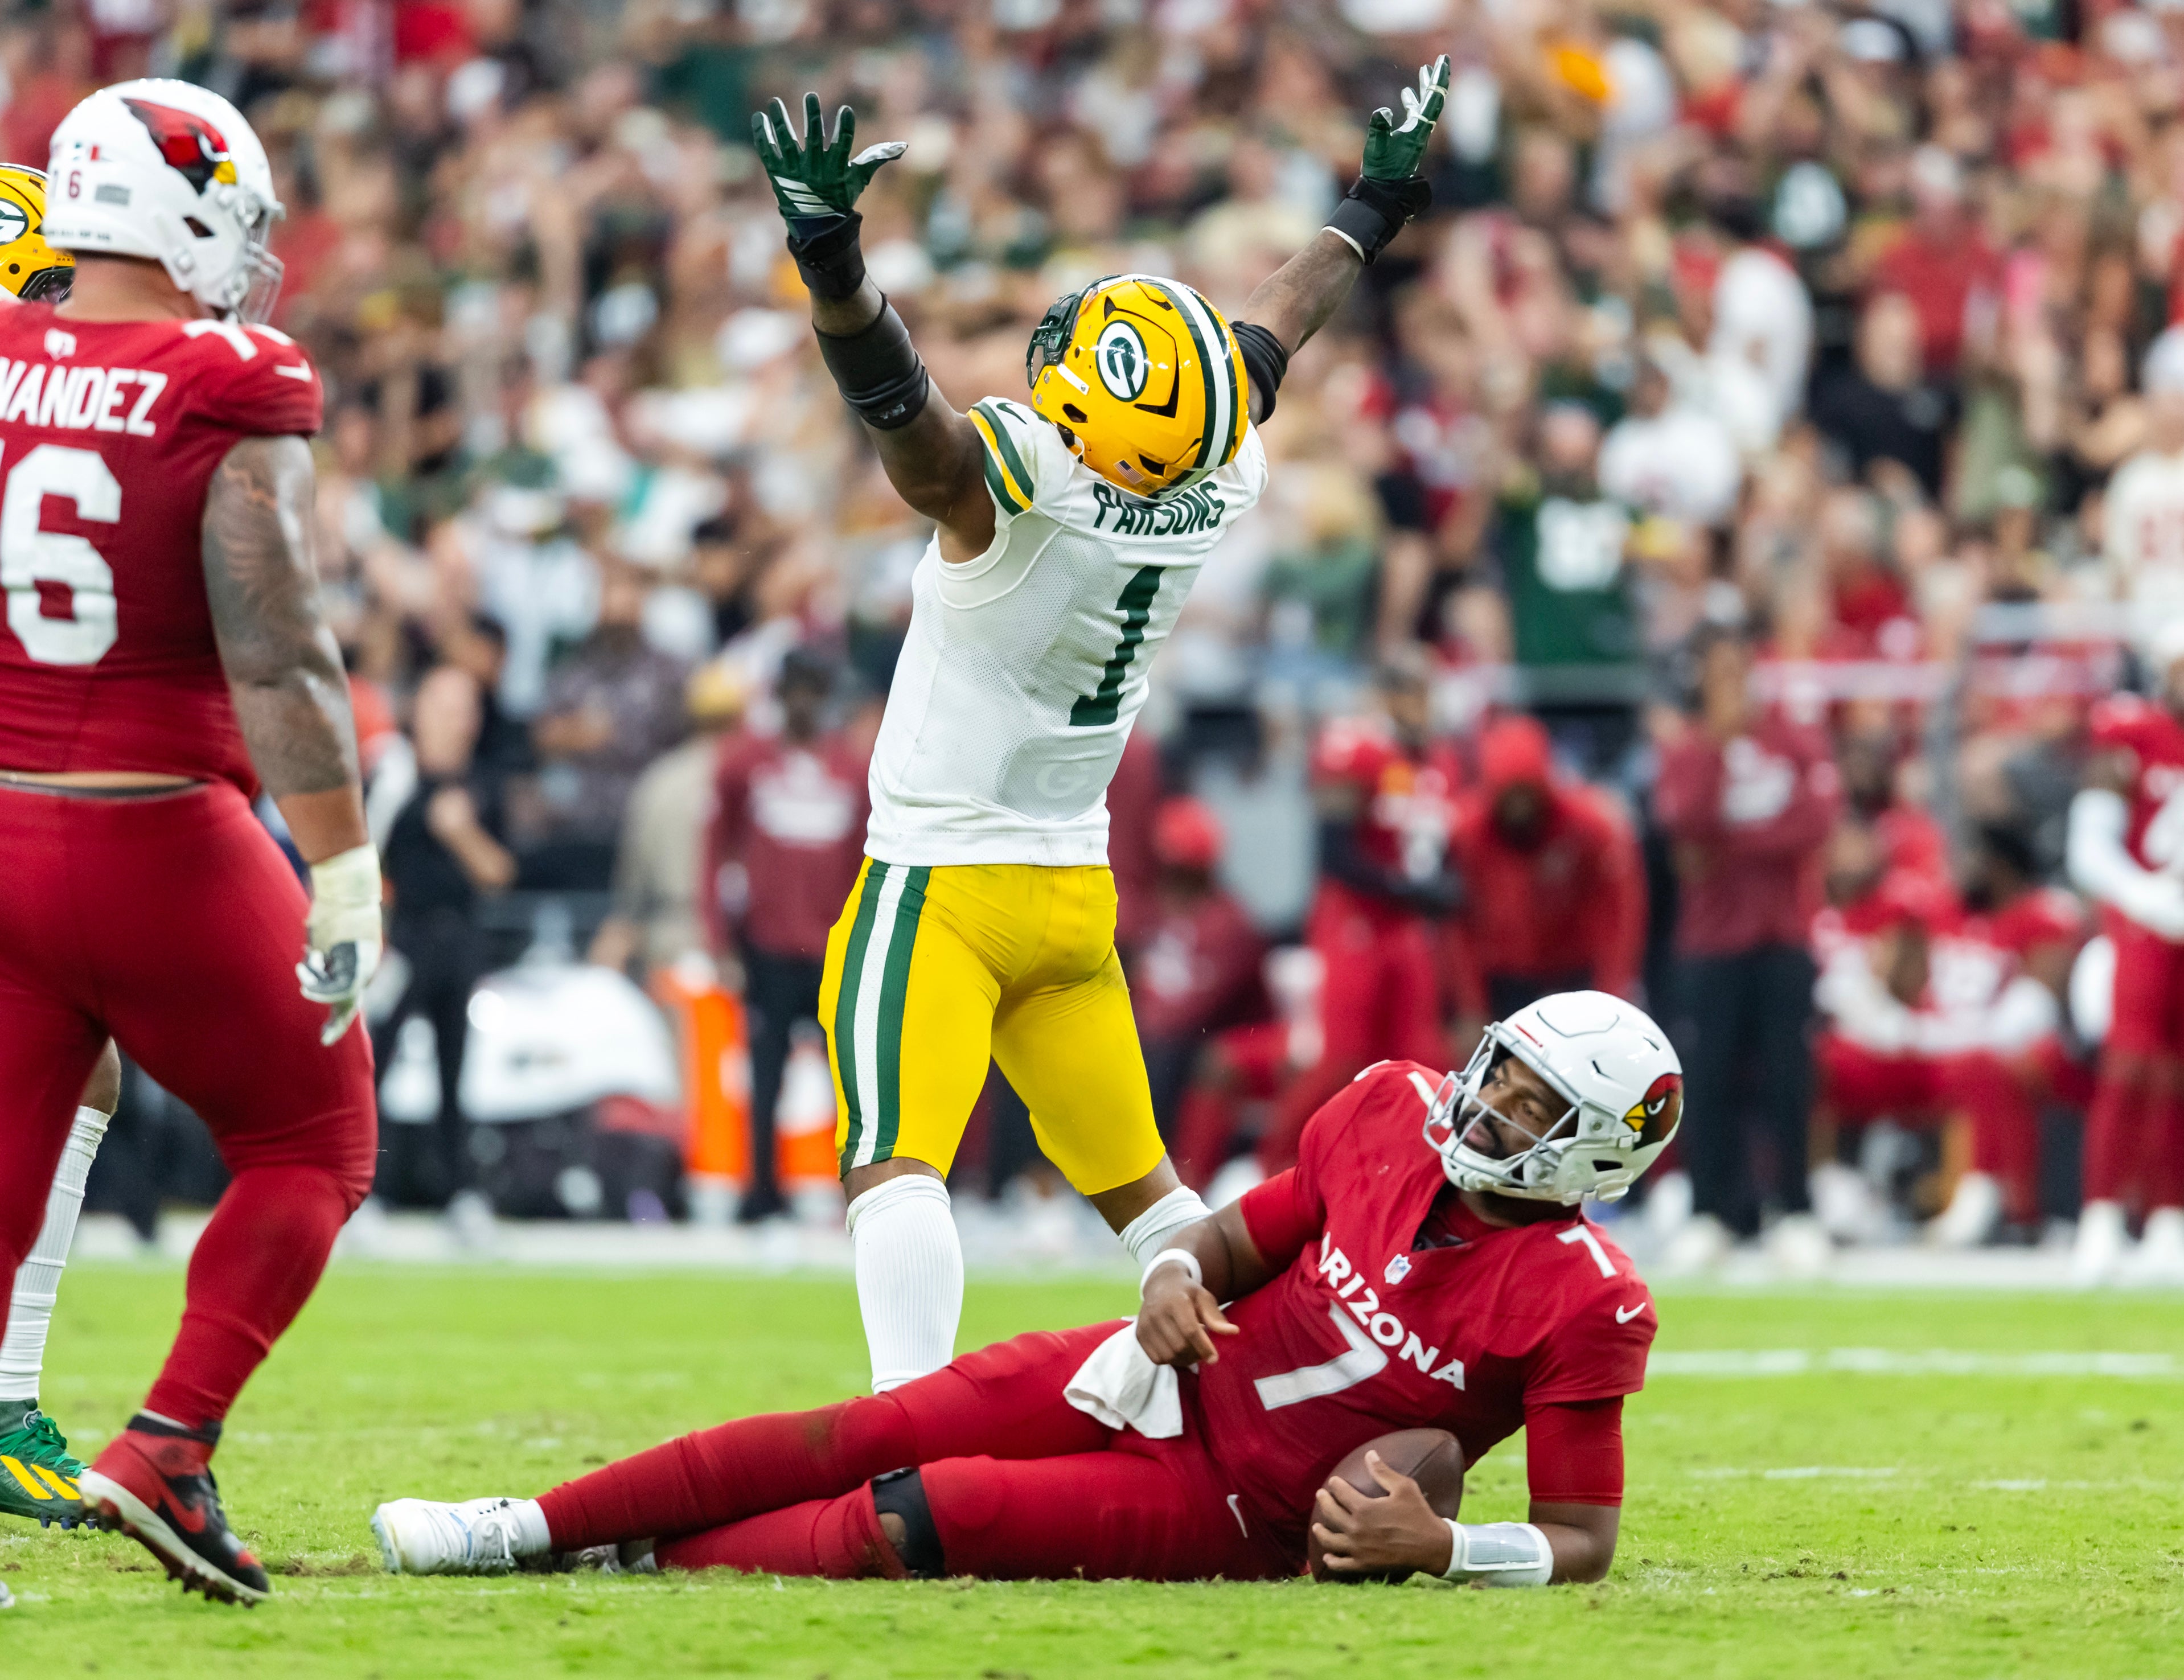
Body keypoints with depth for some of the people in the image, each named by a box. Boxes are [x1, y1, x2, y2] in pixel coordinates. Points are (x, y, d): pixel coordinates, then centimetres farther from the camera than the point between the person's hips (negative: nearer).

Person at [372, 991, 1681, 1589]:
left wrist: (1437, 1545, -34)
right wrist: (1180, 1274, -12)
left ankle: (639, 1562, -5)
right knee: (858, 1439, -5)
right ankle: (531, 1527, 4)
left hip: (1226, 1510, -5)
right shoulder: (1395, 1114, -5)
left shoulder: (1582, 1306, -21)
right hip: (1169, 1376, 5)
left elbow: (1582, 1542, -17)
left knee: (905, 1521, -19)